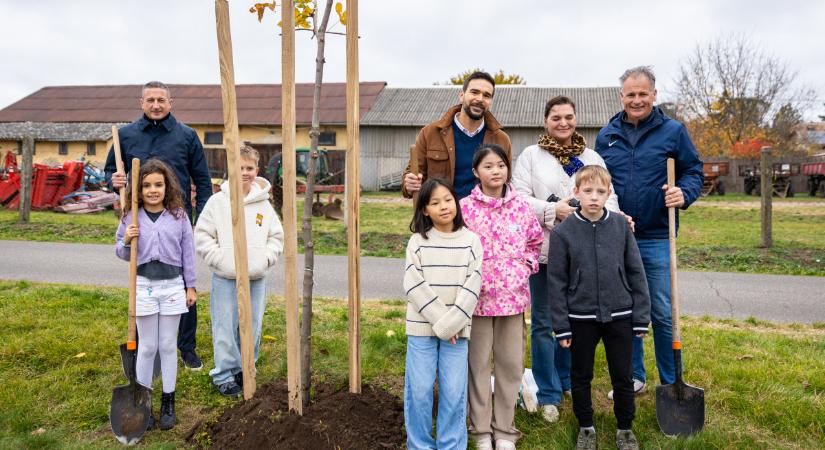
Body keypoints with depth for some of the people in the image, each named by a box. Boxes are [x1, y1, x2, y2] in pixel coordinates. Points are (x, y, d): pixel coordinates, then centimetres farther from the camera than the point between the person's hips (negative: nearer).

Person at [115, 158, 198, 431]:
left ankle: (168, 402, 21)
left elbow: (188, 252, 2)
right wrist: (126, 242, -16)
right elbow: (122, 254, 6)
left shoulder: (178, 216, -2)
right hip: (144, 286, 0)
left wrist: (190, 286, 3)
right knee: (147, 347, 8)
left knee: (168, 346, 9)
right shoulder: (131, 217, -2)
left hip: (172, 285, 0)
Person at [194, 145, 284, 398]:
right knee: (226, 328, 2)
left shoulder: (264, 203, 4)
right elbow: (202, 235, -3)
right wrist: (220, 260, -11)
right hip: (225, 278, -3)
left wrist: (266, 259, -4)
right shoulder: (218, 201, -4)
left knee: (252, 327, 12)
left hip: (257, 279, 3)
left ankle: (244, 369, 31)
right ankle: (224, 375, 17)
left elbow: (276, 236, 10)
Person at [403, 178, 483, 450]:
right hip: (422, 327, 0)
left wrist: (451, 323, -14)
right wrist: (440, 321, -14)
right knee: (419, 390, 4)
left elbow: (473, 286, -6)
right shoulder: (418, 242, 0)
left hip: (457, 328, 0)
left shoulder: (471, 240, 1)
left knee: (454, 392, 3)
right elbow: (414, 286, -8)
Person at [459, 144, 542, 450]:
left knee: (511, 362, 10)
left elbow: (535, 242, 14)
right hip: (477, 296, -2)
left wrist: (525, 268, 0)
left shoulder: (521, 206, 3)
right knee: (479, 363, 8)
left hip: (513, 295, 3)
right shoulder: (465, 208, -6)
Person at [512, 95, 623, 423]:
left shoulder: (592, 158, 12)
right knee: (544, 322, 3)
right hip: (544, 250, -3)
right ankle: (548, 394, 14)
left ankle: (568, 381, 34)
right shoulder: (530, 156, 1)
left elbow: (608, 195, 5)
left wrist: (611, 216, -16)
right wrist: (553, 211, -20)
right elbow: (519, 198, -7)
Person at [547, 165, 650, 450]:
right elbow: (556, 282, -4)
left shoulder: (621, 225, -2)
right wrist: (561, 326, -5)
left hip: (619, 316, 1)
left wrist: (641, 317, 1)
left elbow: (636, 272, 2)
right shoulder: (563, 232, -7)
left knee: (623, 377, 12)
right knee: (581, 377, 14)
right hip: (581, 318, -1)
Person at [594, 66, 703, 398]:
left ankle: (671, 383, 19)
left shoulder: (672, 131, 0)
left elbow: (694, 171, 5)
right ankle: (634, 377, 27)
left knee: (662, 313, 3)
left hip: (656, 237, -3)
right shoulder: (606, 135, 8)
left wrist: (684, 194, -16)